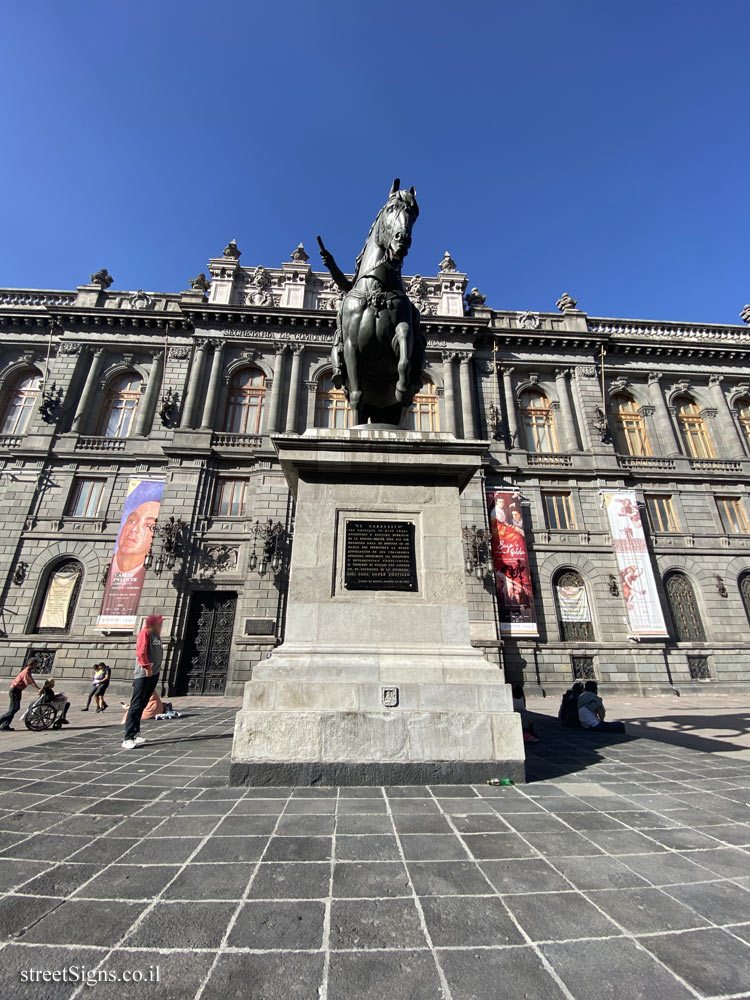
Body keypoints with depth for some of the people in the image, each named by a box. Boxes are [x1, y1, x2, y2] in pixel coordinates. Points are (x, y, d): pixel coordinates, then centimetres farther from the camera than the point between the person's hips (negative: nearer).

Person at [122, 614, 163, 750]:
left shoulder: (156, 634, 14)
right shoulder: (145, 632, -10)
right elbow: (140, 652, -19)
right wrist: (147, 667, -21)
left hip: (154, 674, 8)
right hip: (143, 675, -8)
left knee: (141, 705, 13)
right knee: (136, 706, -6)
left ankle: (135, 734, 21)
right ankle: (128, 739, -4)